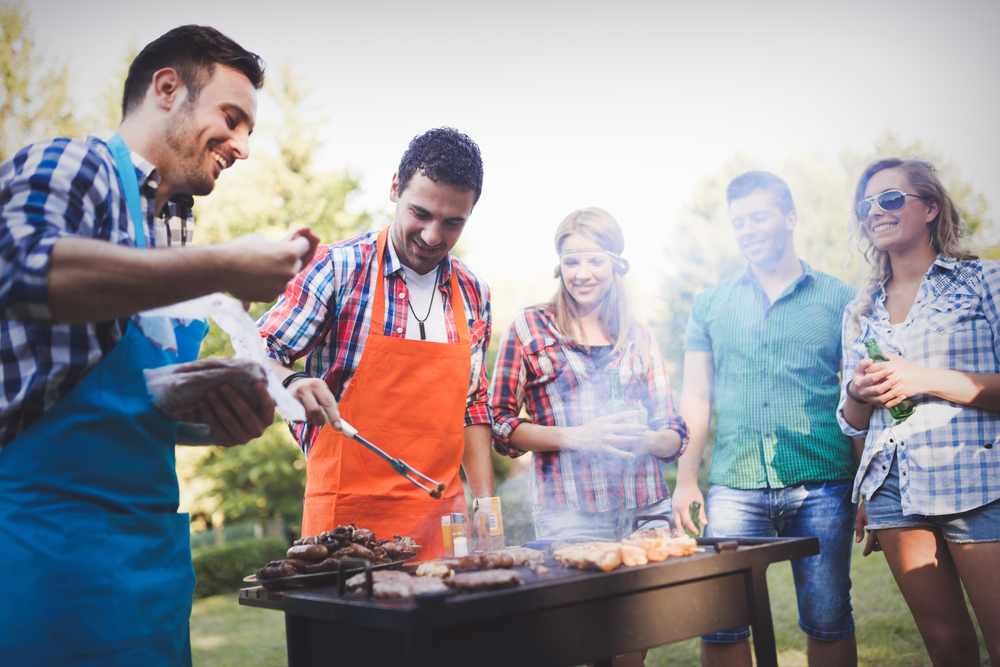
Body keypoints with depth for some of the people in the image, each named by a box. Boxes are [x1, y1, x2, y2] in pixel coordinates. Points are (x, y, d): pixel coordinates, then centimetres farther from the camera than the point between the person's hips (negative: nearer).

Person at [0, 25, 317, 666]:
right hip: (53, 534, -8)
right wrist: (224, 269, -25)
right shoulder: (72, 166, -6)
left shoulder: (179, 235, 16)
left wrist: (222, 422, -1)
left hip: (156, 534, 8)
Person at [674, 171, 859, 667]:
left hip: (822, 489, -1)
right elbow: (696, 396, 10)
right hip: (734, 487, 1)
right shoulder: (710, 305, 11)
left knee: (828, 620, 5)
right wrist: (686, 477, 1)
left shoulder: (838, 300, 7)